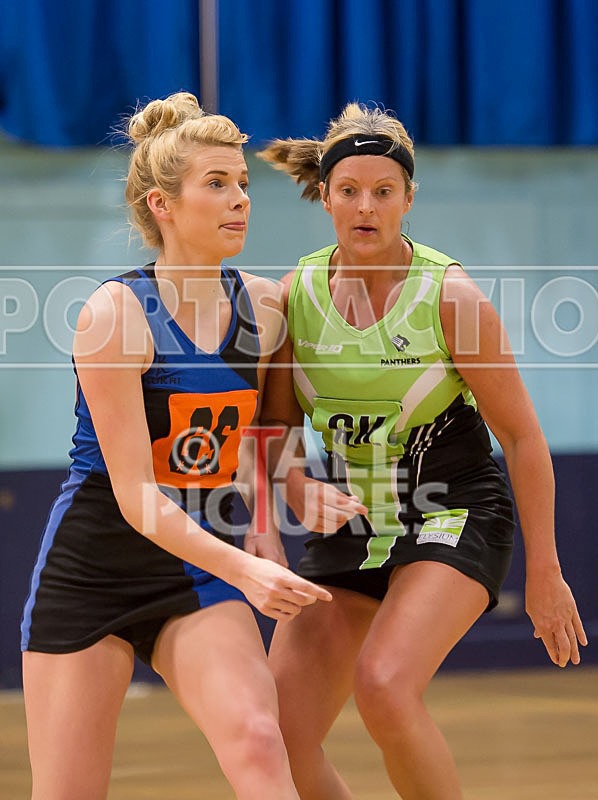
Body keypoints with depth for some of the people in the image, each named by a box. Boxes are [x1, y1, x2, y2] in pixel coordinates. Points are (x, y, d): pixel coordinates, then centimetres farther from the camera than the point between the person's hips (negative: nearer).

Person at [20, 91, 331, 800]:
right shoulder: (114, 314, -17)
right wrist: (241, 569, -32)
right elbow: (135, 495, -21)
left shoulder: (262, 307, -1)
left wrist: (263, 532, 3)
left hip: (201, 573, 4)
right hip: (92, 569, -3)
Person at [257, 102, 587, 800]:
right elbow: (277, 421, 10)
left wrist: (543, 572, -6)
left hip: (452, 516, -5)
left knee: (384, 687, -30)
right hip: (348, 525, 5)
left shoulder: (448, 295, -13)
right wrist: (301, 488, -12)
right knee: (278, 740, -7)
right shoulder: (296, 294, -3)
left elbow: (522, 437, -7)